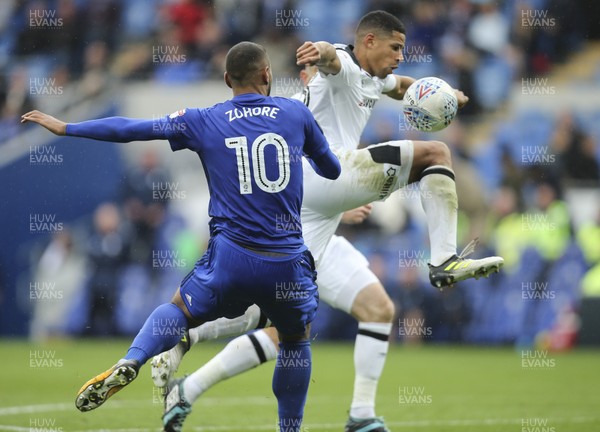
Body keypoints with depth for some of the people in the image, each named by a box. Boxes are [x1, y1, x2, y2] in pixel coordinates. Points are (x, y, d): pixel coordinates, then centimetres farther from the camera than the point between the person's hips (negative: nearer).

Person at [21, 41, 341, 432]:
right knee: (296, 342, 24)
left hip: (232, 258, 0)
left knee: (179, 310, 21)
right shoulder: (297, 113, 5)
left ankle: (131, 362, -7)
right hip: (288, 263, 0)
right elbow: (332, 169, 19)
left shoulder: (204, 121, 4)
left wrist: (65, 128, 17)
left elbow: (131, 128, 7)